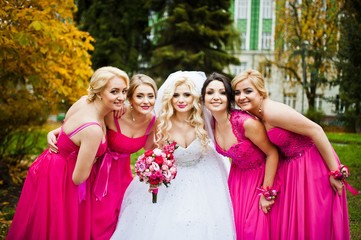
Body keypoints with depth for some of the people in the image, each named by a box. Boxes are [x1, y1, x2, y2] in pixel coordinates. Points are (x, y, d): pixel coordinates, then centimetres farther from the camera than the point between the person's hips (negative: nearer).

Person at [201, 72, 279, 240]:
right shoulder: (211, 124, -10)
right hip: (237, 177, 5)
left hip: (260, 177, -5)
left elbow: (272, 153, -18)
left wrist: (266, 192, -16)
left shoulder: (247, 123, -29)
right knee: (236, 225, 9)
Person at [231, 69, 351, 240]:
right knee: (285, 225, 15)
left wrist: (335, 172, -19)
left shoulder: (272, 111, -22)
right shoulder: (256, 116, 3)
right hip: (290, 168, 8)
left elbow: (316, 131, -22)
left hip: (312, 166, -8)